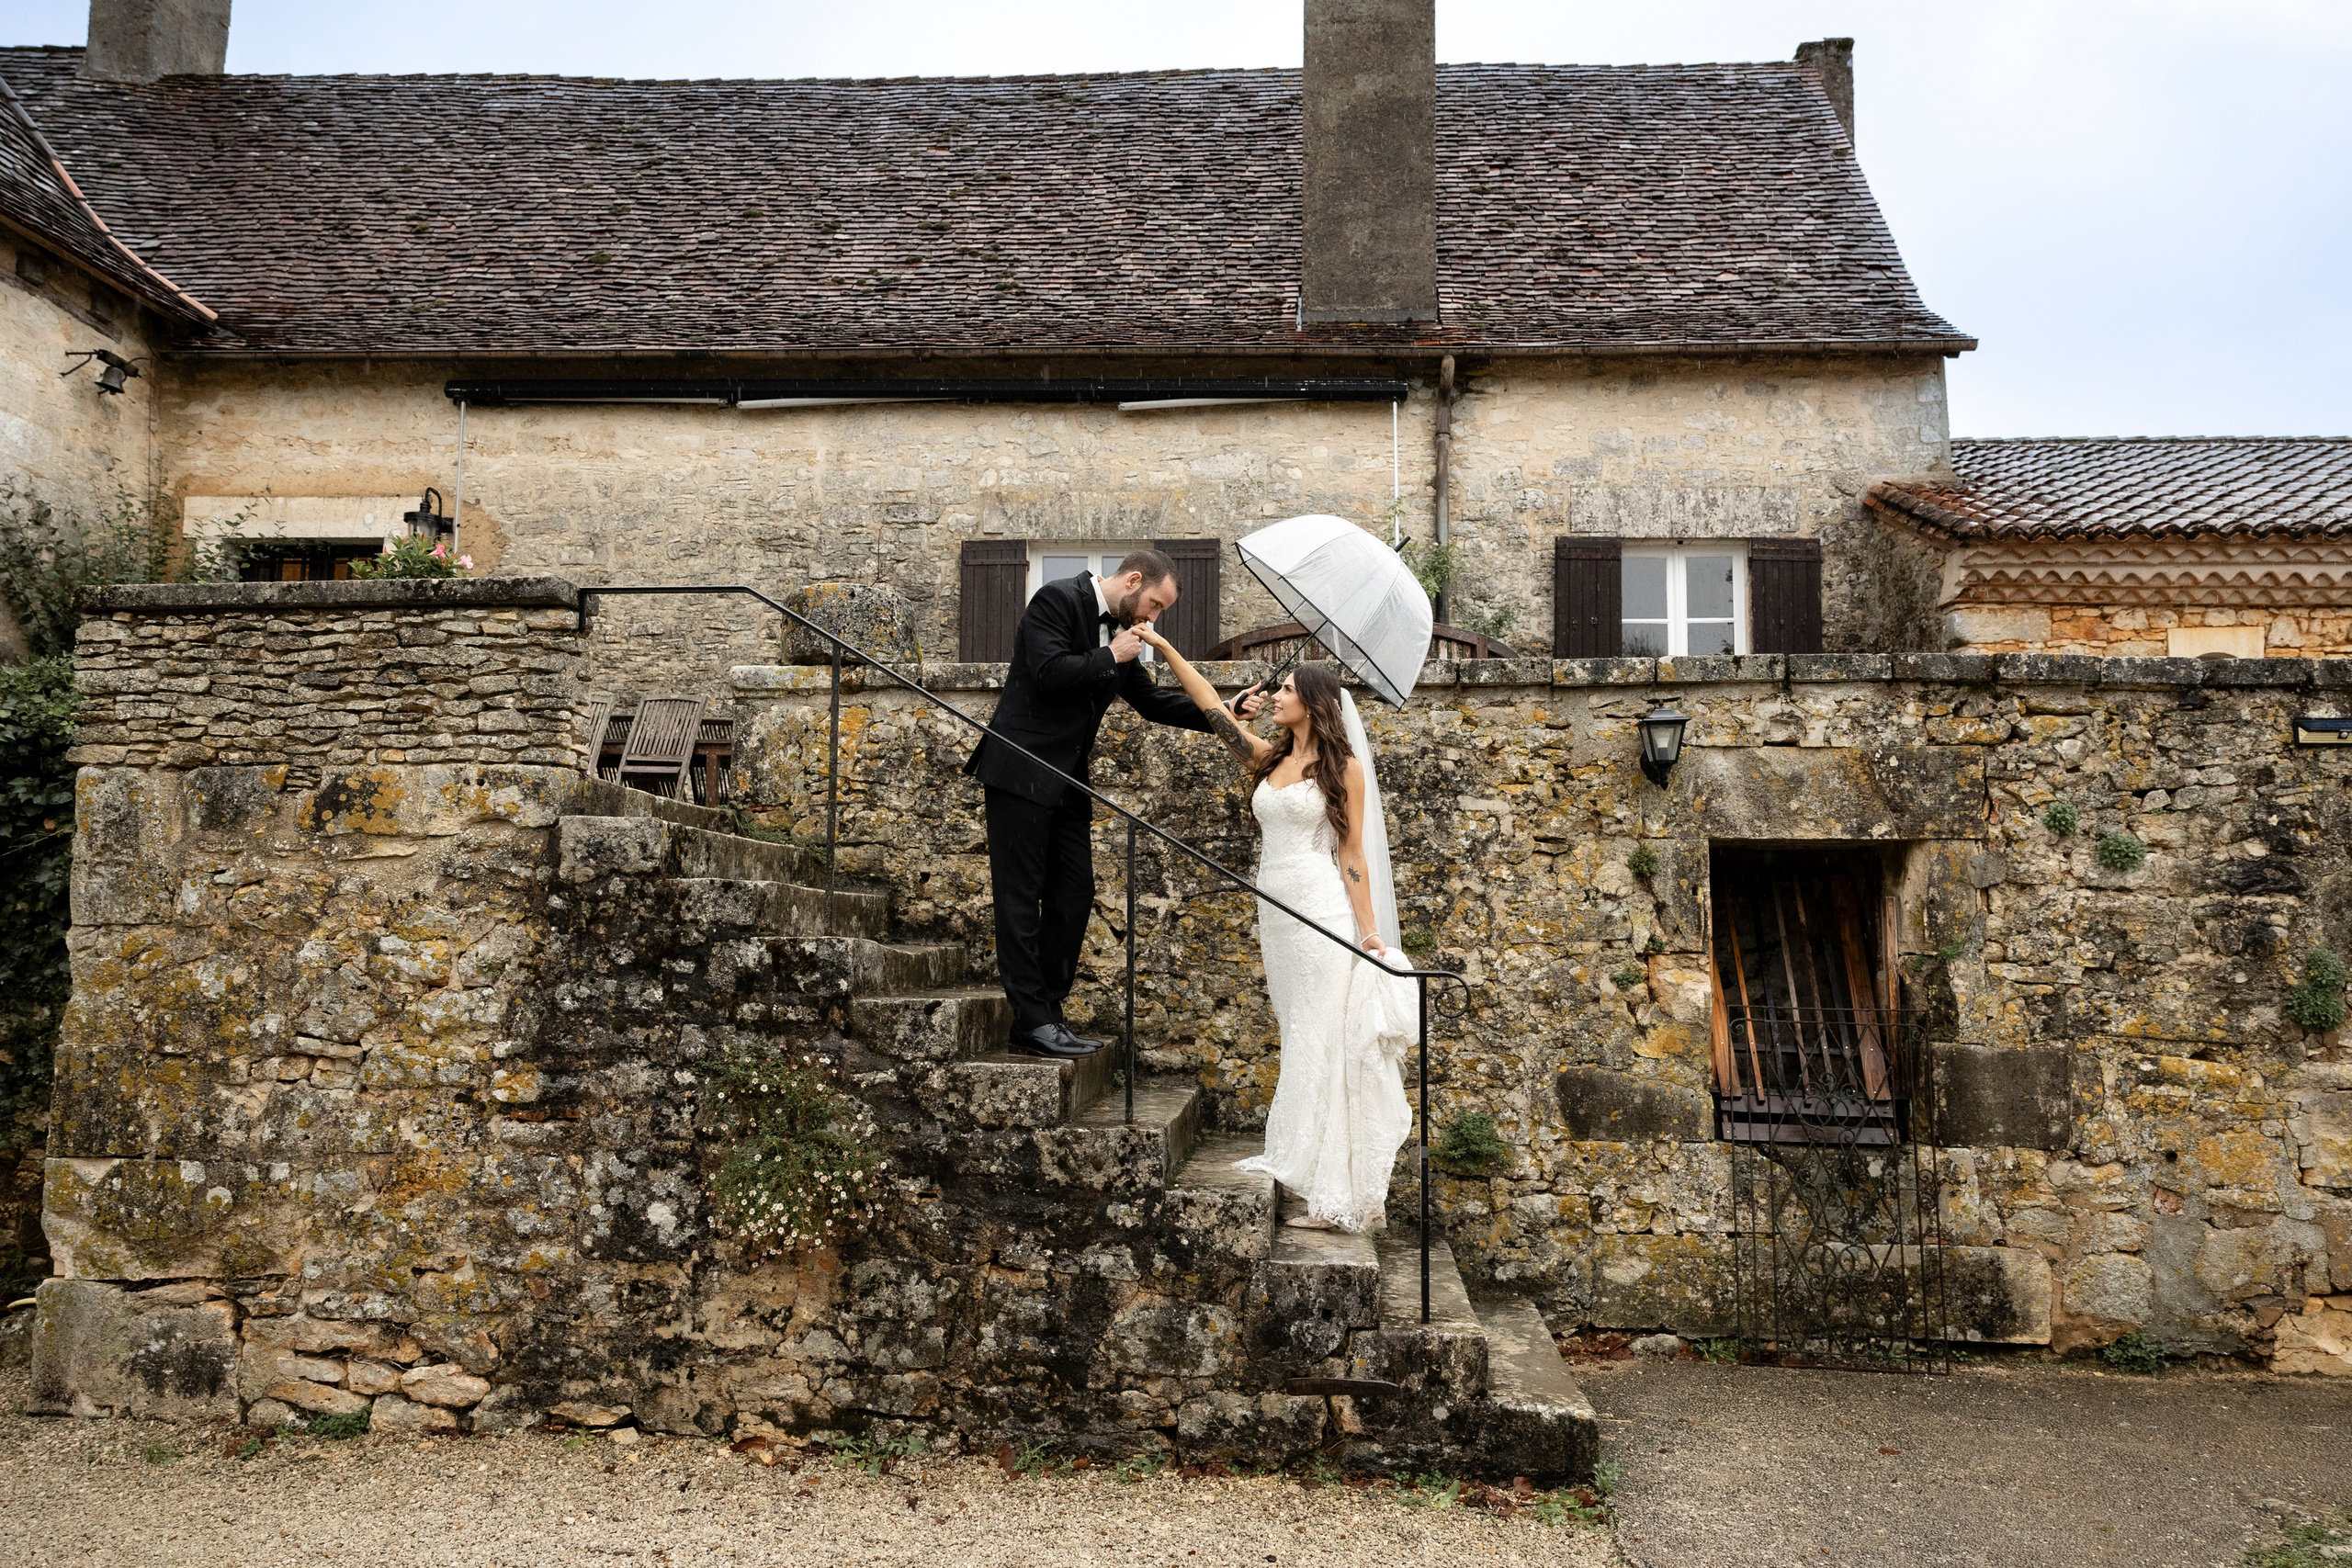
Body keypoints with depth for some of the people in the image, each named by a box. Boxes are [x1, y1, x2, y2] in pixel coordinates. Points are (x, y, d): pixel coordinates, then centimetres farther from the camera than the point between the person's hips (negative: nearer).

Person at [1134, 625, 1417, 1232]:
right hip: (1275, 912, 6)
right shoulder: (1268, 759, 13)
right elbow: (1212, 707, 10)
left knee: (1322, 1046, -5)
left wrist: (1369, 931, -8)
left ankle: (1333, 1193, 1)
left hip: (1323, 911, -6)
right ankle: (1305, 1172, 15)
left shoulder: (1344, 767, -2)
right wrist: (1163, 646, 6)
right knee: (1296, 1042, 8)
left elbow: (1352, 853, -4)